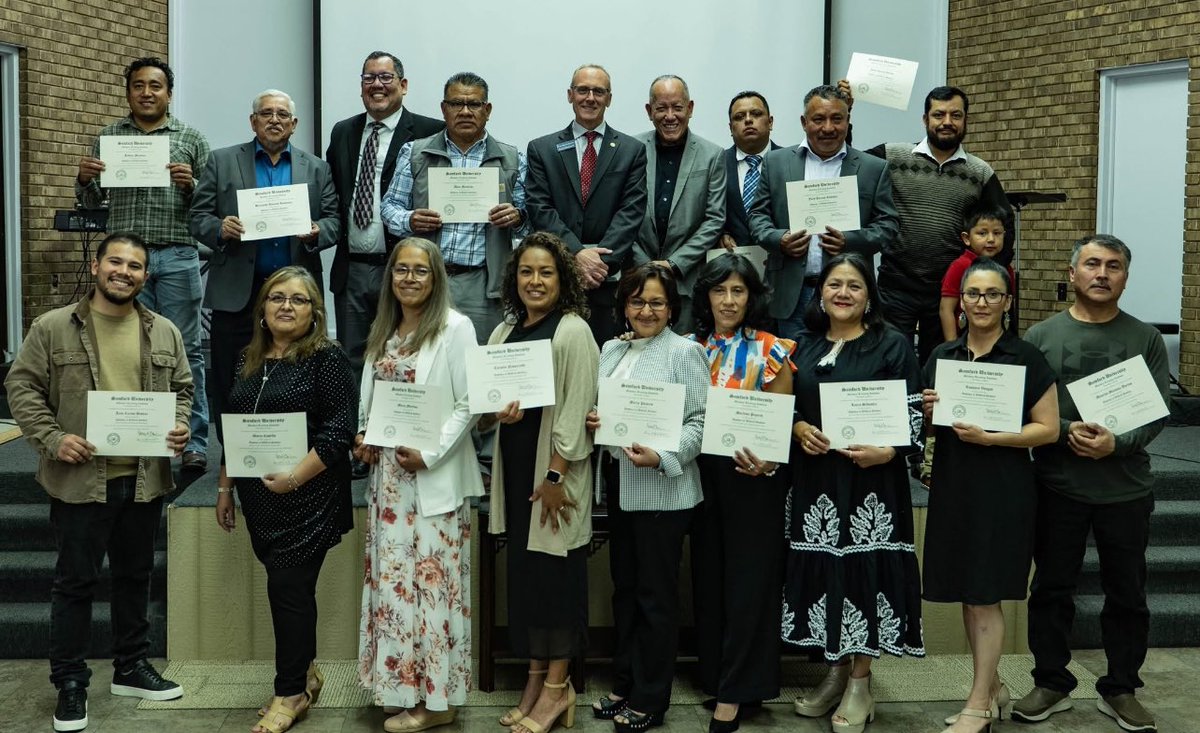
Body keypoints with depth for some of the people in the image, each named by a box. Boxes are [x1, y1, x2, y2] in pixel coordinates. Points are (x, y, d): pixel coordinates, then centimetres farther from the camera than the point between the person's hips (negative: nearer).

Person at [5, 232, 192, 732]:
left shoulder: (164, 333, 7)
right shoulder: (52, 328, -4)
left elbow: (181, 388, 15)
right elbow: (22, 386, -3)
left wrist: (179, 428, -3)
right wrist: (52, 439, -14)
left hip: (144, 479, 4)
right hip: (81, 479, -4)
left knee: (135, 576, 16)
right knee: (75, 581, 4)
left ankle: (132, 668, 30)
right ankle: (70, 683, 16)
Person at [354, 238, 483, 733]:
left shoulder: (455, 328, -6)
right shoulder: (383, 332, 15)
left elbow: (468, 404, -10)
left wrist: (430, 453, -17)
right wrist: (363, 439, 3)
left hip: (434, 478, -7)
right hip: (387, 474, 7)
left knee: (431, 578, -2)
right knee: (390, 577, 9)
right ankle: (400, 686, 21)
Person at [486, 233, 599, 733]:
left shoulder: (573, 331, -10)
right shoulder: (504, 332, 11)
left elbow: (576, 408, -15)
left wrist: (556, 476, -18)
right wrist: (498, 410, -8)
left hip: (555, 468, -7)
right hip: (514, 465, 7)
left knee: (556, 569, -1)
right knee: (523, 569, 11)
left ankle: (557, 687, 10)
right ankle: (536, 677, 21)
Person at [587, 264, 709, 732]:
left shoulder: (684, 351, -8)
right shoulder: (611, 350, 12)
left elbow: (700, 421, -13)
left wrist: (661, 457, -26)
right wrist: (591, 421, -3)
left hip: (661, 489, -7)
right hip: (617, 483, 7)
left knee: (655, 593, 3)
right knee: (624, 587, 16)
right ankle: (624, 685, 28)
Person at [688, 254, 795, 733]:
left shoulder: (770, 351, -3)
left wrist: (767, 461, -24)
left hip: (753, 478, -4)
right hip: (702, 474, 4)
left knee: (747, 578, 1)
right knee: (708, 575, 10)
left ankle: (735, 692, 8)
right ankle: (714, 674, 24)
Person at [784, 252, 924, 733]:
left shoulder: (892, 346, -2)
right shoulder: (804, 348, 11)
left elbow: (914, 413, -5)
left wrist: (888, 451, -20)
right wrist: (797, 429, -5)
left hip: (871, 481, -4)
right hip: (815, 479, 4)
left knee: (864, 570, -2)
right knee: (823, 570, 8)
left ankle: (860, 684, 10)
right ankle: (836, 671, 23)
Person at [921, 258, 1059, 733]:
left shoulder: (1027, 359, -5)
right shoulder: (942, 357, 9)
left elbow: (1048, 428, -8)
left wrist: (988, 437, -19)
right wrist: (929, 410, -4)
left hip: (1003, 489, -5)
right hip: (953, 485, 5)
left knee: (984, 597, -2)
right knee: (966, 594, 11)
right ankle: (993, 689, 26)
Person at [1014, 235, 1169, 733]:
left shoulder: (1146, 339, 4)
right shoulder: (1041, 336, 2)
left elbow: (1159, 410, -1)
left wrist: (1117, 443, -18)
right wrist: (1068, 432, -18)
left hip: (1127, 488, 1)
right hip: (1057, 486, 0)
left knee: (1127, 594, 9)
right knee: (1051, 589, 8)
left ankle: (1120, 690, 24)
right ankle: (1051, 683, 23)